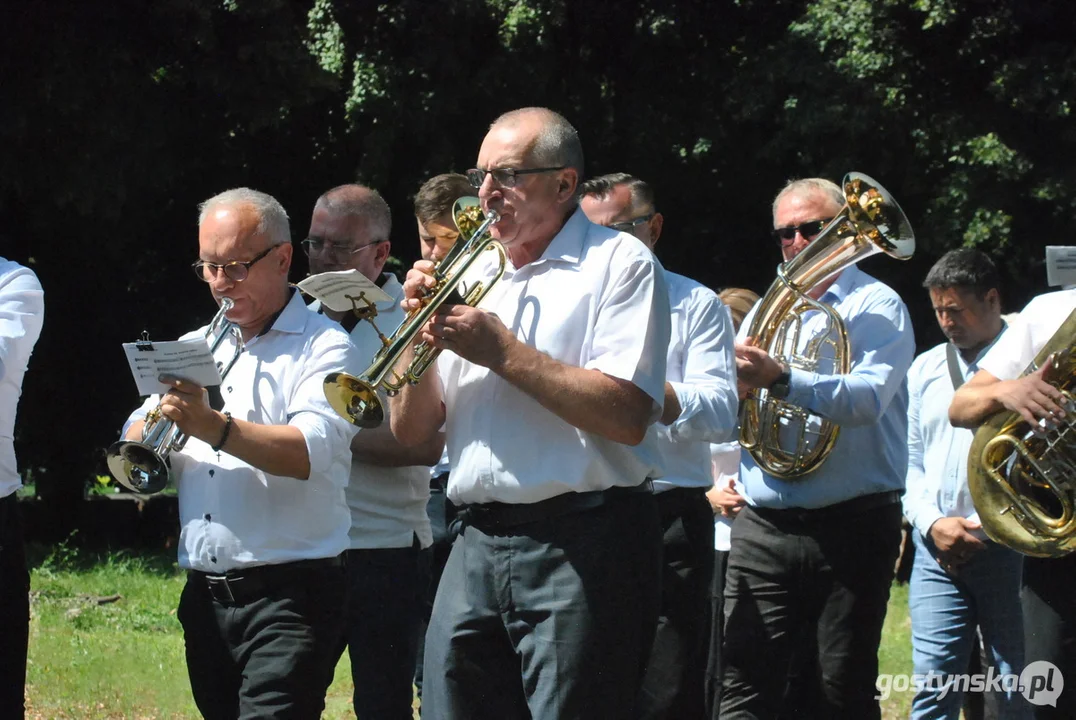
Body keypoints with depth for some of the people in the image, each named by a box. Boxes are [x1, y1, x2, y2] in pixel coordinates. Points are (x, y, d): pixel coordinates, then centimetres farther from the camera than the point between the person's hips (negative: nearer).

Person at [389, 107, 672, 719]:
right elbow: (412, 432, 16)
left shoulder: (618, 262, -1)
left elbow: (628, 417, -15)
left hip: (580, 550, -6)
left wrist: (502, 351, -12)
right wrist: (424, 330, -1)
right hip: (477, 547, 6)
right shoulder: (472, 274, 18)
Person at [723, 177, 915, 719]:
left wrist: (781, 380, -33)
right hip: (764, 527, 4)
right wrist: (738, 385, -9)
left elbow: (868, 398, -19)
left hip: (852, 528, -4)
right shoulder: (764, 311, 18)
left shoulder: (876, 306, -1)